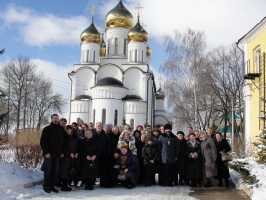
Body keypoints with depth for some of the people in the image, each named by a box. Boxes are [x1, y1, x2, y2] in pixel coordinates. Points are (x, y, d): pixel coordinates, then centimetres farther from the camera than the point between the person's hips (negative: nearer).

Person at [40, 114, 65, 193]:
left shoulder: (61, 130, 10)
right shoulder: (47, 129, -2)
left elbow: (63, 142, 15)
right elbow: (42, 142, -5)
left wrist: (62, 152, 7)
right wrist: (46, 152, -12)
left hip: (58, 154, 4)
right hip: (49, 154, -4)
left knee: (56, 171, 5)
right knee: (48, 170, -1)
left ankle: (52, 186, 14)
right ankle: (46, 186, 9)